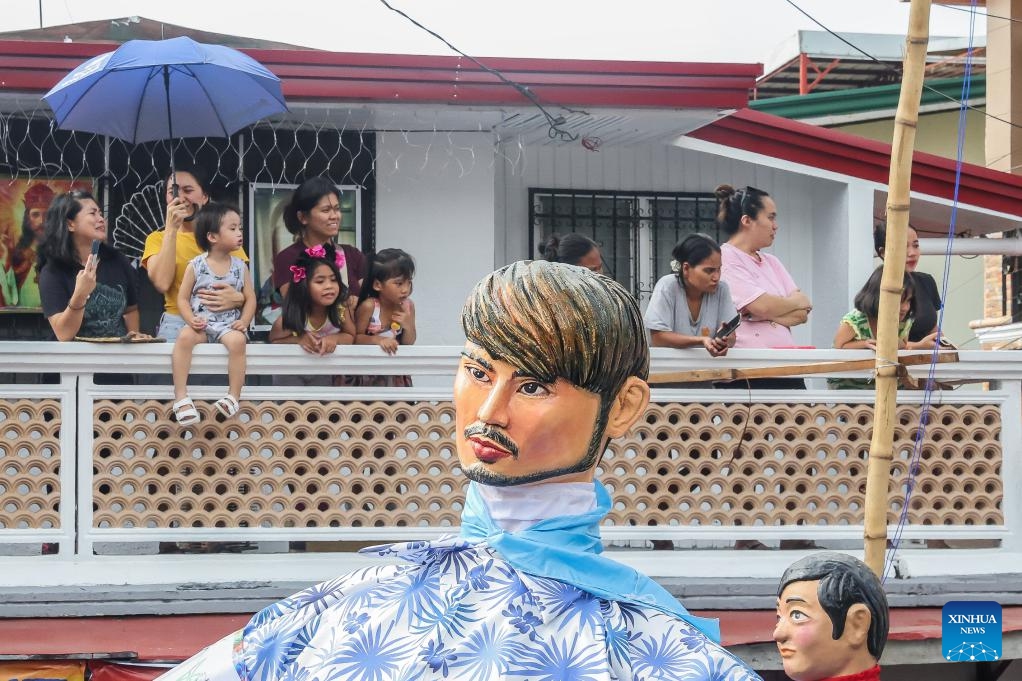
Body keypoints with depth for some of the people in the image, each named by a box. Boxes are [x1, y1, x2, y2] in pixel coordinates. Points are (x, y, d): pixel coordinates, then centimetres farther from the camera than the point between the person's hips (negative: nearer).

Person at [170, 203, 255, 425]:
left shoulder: (240, 267, 8)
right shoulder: (196, 265, 2)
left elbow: (250, 298, 7)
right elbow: (183, 298, 2)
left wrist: (244, 321, -10)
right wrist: (191, 320, -15)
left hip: (229, 325, 1)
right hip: (201, 323, -1)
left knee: (237, 340, -33)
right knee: (184, 337, -32)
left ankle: (234, 396, -24)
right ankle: (181, 397, -30)